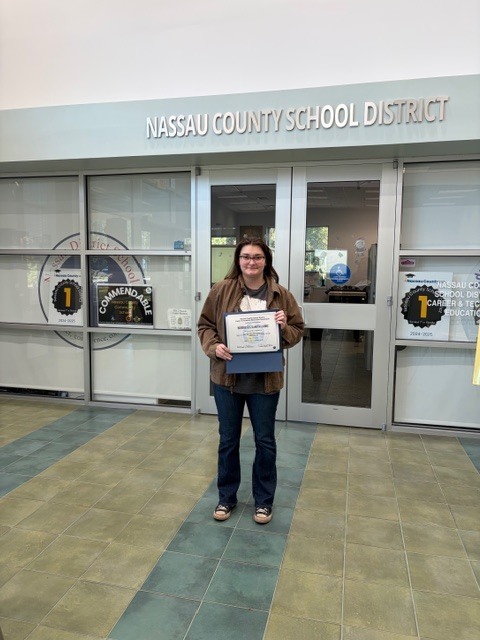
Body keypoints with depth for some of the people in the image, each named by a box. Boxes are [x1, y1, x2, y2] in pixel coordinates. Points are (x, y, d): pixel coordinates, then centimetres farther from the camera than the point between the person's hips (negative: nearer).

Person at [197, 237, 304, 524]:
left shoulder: (281, 295, -1)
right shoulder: (222, 290, -2)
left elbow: (298, 331, 6)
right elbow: (205, 324, 3)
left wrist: (284, 328, -16)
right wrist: (214, 346, -15)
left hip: (265, 380, 0)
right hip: (227, 377, 0)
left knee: (265, 441, 12)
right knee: (228, 440, 14)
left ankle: (264, 500, 32)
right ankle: (226, 498, 34)